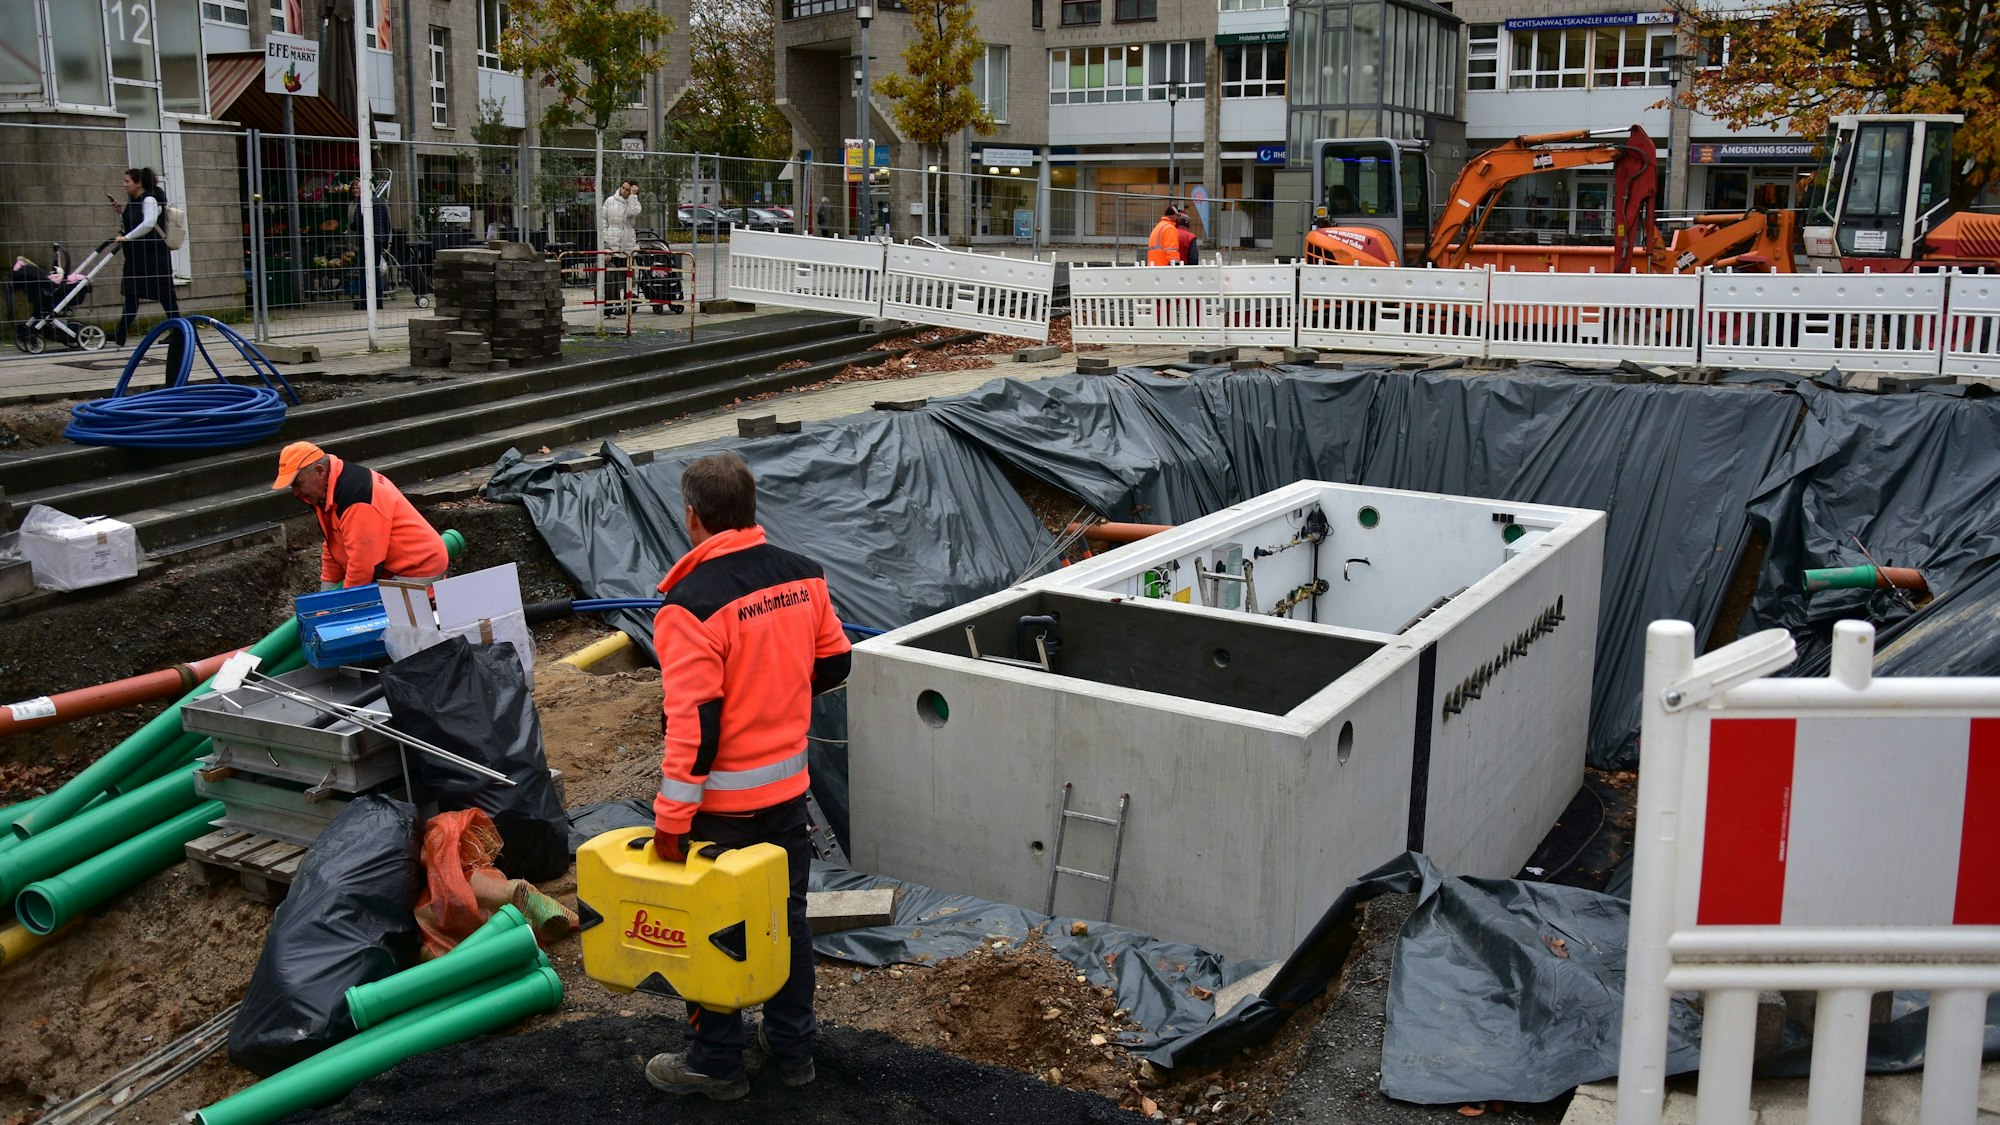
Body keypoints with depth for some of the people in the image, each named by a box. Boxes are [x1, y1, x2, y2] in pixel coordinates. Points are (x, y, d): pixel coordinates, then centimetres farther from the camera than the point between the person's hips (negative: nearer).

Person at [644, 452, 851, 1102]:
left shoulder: (691, 606, -23)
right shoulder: (803, 577, -3)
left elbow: (694, 725, -25)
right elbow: (834, 665, 8)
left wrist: (671, 819, -18)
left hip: (721, 802, -6)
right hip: (788, 787, 6)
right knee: (787, 919, 19)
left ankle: (715, 1063, 26)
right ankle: (793, 1047, 34)